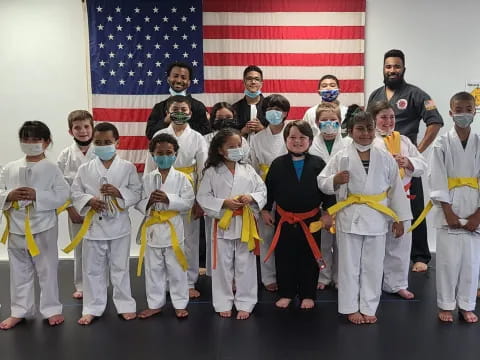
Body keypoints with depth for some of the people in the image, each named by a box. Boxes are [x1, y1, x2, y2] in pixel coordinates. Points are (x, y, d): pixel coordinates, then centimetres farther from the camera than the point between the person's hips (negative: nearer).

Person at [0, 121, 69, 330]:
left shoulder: (52, 169, -7)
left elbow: (62, 195, -13)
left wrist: (37, 195, -23)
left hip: (43, 228, -3)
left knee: (47, 270, 9)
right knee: (19, 271, 16)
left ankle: (51, 309, 24)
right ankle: (20, 311, 30)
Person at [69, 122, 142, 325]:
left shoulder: (127, 168, -3)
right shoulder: (85, 169, 0)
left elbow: (137, 193, -2)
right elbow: (75, 193, 3)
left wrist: (119, 192, -19)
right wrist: (89, 200, -16)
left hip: (119, 224, -1)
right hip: (93, 225, 1)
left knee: (120, 268, 11)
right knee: (93, 269, 10)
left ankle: (125, 305, 25)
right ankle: (92, 308, 24)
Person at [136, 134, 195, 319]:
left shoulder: (181, 178, -4)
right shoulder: (147, 178, 2)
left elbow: (188, 202, -9)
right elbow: (137, 202, 2)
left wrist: (168, 199, -22)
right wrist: (148, 201, -19)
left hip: (173, 228, -2)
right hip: (153, 227, 2)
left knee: (176, 268, 8)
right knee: (154, 269, 13)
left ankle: (180, 304, 22)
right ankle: (155, 304, 27)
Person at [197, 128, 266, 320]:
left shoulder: (248, 170, 2)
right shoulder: (212, 172, -4)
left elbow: (262, 191, 5)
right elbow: (203, 197, -4)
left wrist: (251, 197, -16)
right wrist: (224, 203, -16)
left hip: (245, 224, 2)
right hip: (223, 224, -1)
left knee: (245, 265, 9)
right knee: (223, 266, 9)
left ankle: (244, 304, 23)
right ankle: (223, 304, 24)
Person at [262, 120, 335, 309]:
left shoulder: (318, 163, -3)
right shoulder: (278, 164, -2)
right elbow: (269, 188, 5)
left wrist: (327, 212, -2)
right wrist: (265, 210, 6)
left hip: (310, 220, 0)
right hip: (284, 221, 1)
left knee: (309, 259, 9)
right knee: (284, 258, 9)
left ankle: (307, 295, 25)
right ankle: (286, 293, 25)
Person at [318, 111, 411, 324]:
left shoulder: (385, 159, 2)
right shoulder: (341, 157, -3)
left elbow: (396, 189, 7)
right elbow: (322, 183, 0)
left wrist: (399, 219, 7)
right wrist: (335, 180, -22)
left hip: (376, 218, 2)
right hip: (349, 217, -1)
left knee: (373, 266, 10)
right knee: (349, 265, 7)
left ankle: (368, 308, 25)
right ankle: (351, 308, 22)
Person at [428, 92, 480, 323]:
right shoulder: (442, 144, -3)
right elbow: (437, 180, -7)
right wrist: (449, 213, -11)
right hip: (448, 211, -2)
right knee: (448, 260, 2)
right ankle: (446, 305, 18)